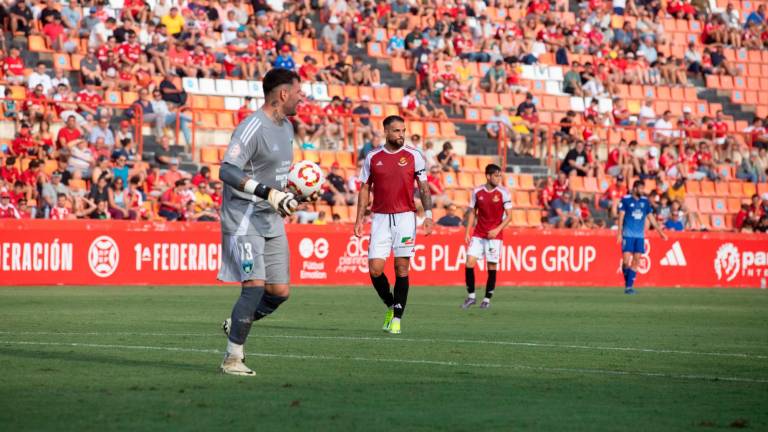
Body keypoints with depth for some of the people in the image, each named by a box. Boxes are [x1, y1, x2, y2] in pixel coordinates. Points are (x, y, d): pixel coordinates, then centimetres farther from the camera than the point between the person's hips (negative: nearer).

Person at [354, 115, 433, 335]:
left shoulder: (414, 156, 3)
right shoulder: (372, 157, 7)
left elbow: (424, 187, 4)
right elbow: (365, 189, 12)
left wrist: (428, 214, -8)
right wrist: (360, 219, 5)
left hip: (405, 217, -1)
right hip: (380, 218, 1)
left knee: (401, 268, -3)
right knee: (375, 269, -5)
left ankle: (396, 318, 4)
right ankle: (390, 306, 19)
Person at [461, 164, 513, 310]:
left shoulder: (503, 193, -6)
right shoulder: (477, 192, 2)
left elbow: (509, 216, -4)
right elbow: (472, 213, 10)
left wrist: (498, 229, -17)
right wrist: (467, 232, 3)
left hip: (494, 235, -2)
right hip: (478, 234, 2)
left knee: (492, 266, -1)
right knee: (469, 262, -7)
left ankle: (487, 299, 11)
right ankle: (471, 296, 5)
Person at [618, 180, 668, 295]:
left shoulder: (645, 201, 10)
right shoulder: (626, 199, -2)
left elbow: (651, 217, 16)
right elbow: (621, 216, -3)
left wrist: (660, 231, 15)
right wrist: (619, 233, -10)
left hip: (640, 236, 4)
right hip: (628, 235, -4)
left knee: (636, 261, -2)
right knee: (626, 260, -10)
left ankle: (629, 286, 1)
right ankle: (627, 283, 7)